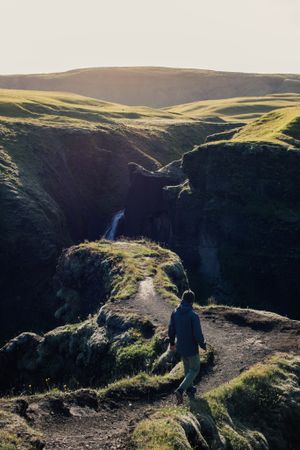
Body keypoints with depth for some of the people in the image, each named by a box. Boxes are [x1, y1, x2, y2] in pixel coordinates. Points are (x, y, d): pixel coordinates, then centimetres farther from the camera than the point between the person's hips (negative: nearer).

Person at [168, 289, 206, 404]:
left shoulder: (175, 312, -9)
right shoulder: (194, 315, -27)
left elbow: (171, 330, 0)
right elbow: (198, 335, -24)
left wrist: (172, 343, 16)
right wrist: (203, 345, -4)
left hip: (180, 347, 6)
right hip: (191, 348, -6)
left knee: (187, 367, 27)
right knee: (194, 370, 13)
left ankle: (190, 389, 43)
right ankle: (180, 390, -3)